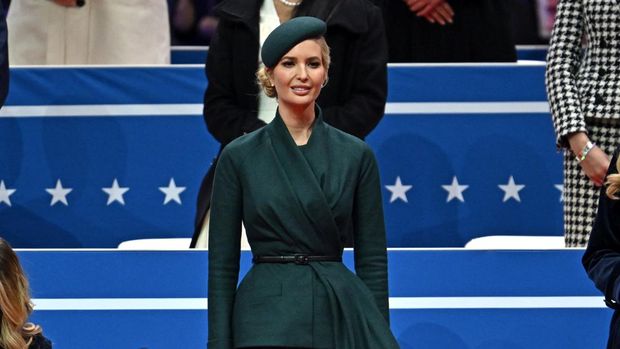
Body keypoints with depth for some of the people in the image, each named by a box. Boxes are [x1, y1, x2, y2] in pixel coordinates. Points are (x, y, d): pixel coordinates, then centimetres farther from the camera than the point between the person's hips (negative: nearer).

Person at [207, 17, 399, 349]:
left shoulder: (356, 155, 6)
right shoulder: (239, 156, 2)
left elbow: (372, 258, 7)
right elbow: (222, 261, 2)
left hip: (341, 314, 2)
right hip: (267, 317, -2)